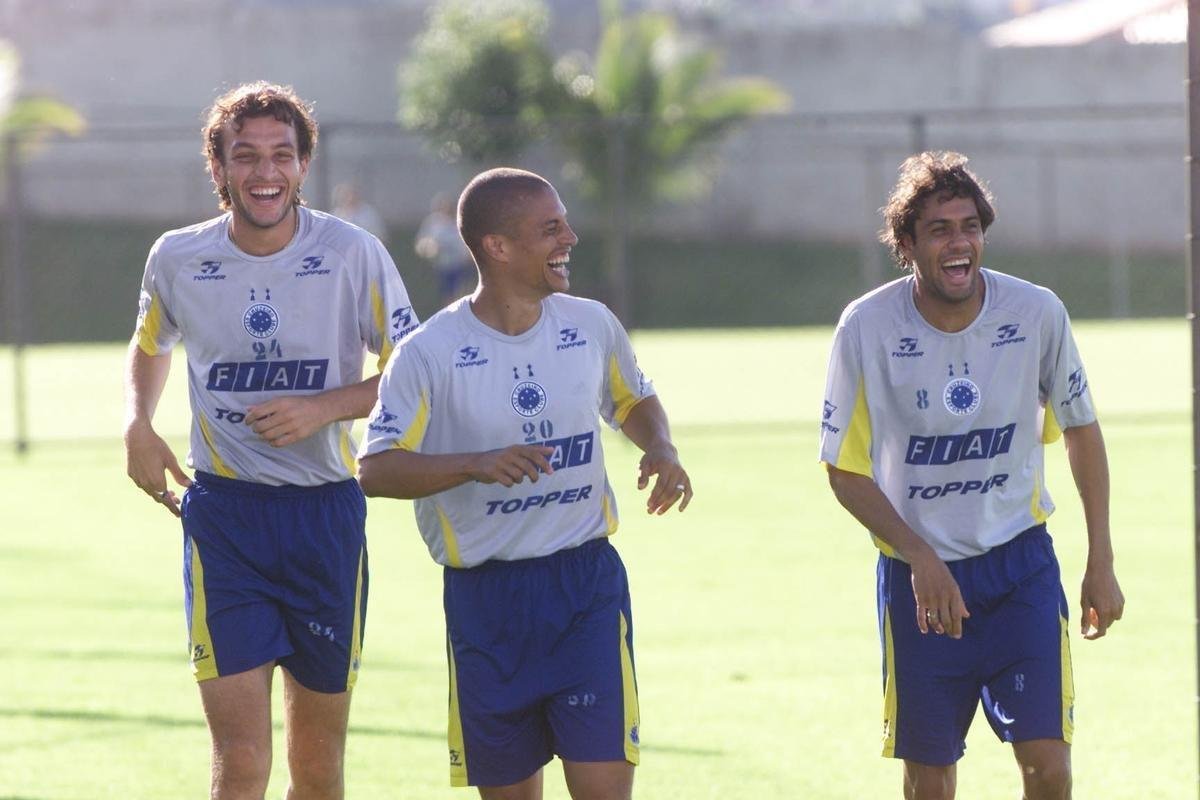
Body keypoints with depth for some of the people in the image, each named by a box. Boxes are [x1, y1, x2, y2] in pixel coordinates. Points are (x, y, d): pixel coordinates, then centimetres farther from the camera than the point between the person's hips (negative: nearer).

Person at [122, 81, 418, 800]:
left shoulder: (353, 255, -6)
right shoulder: (178, 259, 0)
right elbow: (151, 345, 21)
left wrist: (325, 406, -14)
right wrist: (138, 424, 3)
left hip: (327, 513, 0)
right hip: (222, 515, 0)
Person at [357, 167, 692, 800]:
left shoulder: (592, 327, 4)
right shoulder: (429, 353, -8)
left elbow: (634, 401, 23)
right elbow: (375, 470, -12)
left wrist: (660, 450, 1)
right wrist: (476, 465, -26)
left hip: (588, 585, 2)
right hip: (485, 599, -1)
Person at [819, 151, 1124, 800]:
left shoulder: (1037, 313, -8)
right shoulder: (866, 328, -12)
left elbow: (1081, 430, 7)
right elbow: (845, 471, -4)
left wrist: (1100, 563, 4)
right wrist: (922, 559, -16)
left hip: (1022, 563, 1)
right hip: (918, 575, -1)